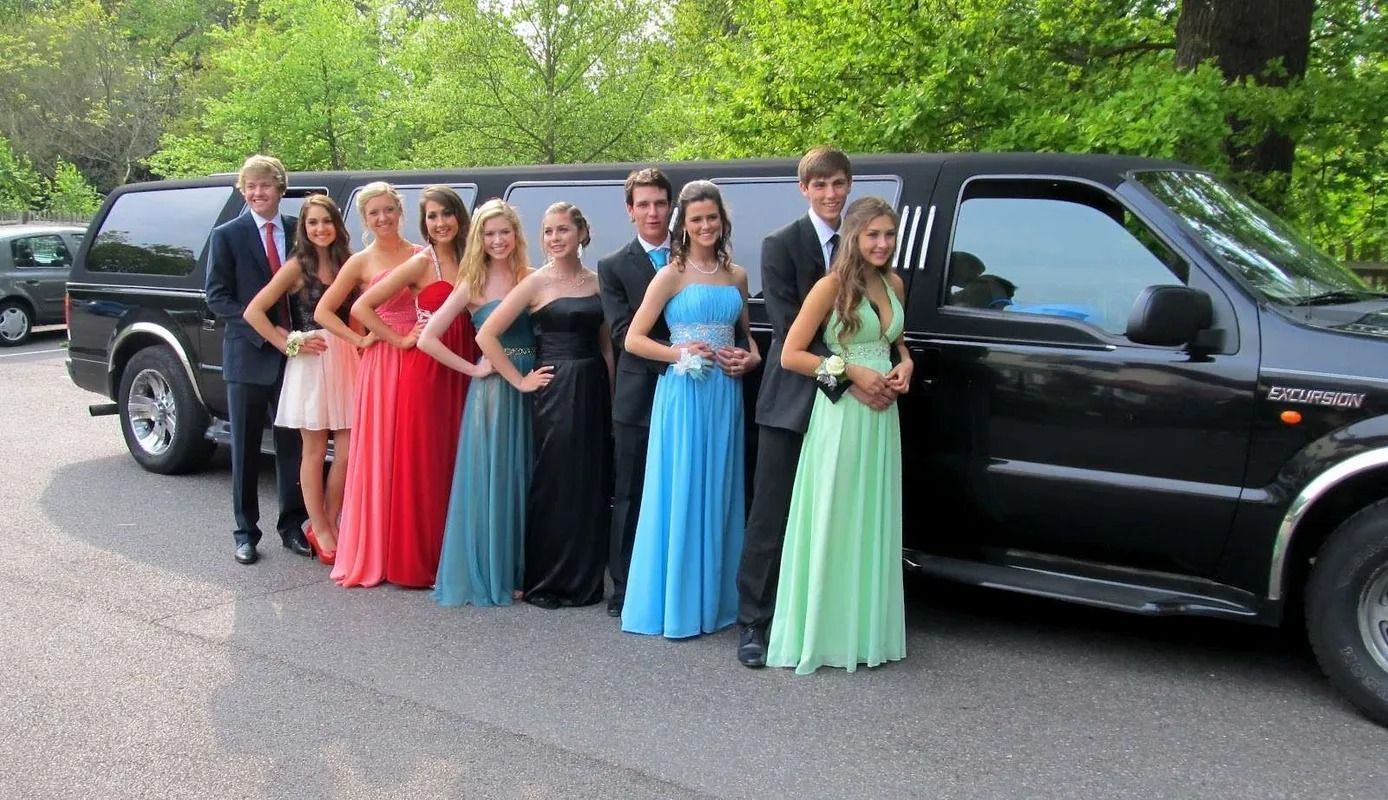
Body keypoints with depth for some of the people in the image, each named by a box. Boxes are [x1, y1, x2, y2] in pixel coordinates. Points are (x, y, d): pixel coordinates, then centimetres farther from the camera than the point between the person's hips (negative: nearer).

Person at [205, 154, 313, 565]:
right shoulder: (228, 235, -1)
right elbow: (217, 297, -5)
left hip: (293, 354, 2)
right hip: (248, 356, -2)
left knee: (293, 445, 8)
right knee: (245, 449, 6)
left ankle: (292, 526, 19)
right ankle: (245, 531, 16)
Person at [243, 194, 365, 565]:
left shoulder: (348, 263, 9)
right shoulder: (297, 267, -1)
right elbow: (254, 311, -5)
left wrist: (360, 340, -3)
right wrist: (287, 344, -7)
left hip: (347, 360, 4)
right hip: (310, 361, -3)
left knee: (347, 451, 2)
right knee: (315, 450, 4)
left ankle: (328, 524, 18)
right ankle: (321, 530, 15)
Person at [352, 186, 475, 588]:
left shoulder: (469, 261, 9)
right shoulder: (421, 263, -5)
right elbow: (361, 307, -7)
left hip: (461, 371, 5)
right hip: (425, 370, -5)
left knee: (456, 460, 7)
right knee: (422, 463, 0)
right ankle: (418, 562, 9)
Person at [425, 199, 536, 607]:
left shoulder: (531, 278, 7)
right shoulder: (473, 284, 0)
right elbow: (427, 339, -4)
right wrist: (472, 369, -5)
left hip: (529, 388, 3)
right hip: (492, 389, -3)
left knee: (525, 477, 8)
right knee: (490, 478, 2)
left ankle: (519, 570, 21)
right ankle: (488, 574, 14)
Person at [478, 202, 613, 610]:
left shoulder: (597, 282, 9)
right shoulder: (537, 282, -4)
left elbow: (606, 346, 12)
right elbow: (486, 335, -8)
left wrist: (611, 399, 6)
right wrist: (520, 381, -8)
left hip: (594, 392, 4)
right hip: (555, 390, -4)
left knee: (590, 485, 8)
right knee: (554, 484, 1)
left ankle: (585, 579, 20)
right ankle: (544, 582, 13)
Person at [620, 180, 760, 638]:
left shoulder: (736, 275, 11)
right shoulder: (672, 275, -3)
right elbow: (633, 340, -5)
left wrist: (751, 358, 2)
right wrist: (679, 353, -17)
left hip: (726, 396, 5)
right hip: (683, 394, -5)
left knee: (720, 494, 10)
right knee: (681, 494, -2)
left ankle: (715, 600, 21)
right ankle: (675, 605, 8)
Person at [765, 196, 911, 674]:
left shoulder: (894, 284, 9)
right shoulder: (833, 285, -9)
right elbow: (790, 355, -11)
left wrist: (905, 364, 4)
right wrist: (850, 371, -16)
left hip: (882, 415, 6)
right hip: (840, 415, -6)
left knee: (874, 524, 11)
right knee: (832, 525, -1)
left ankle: (866, 631, 22)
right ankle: (821, 632, 9)